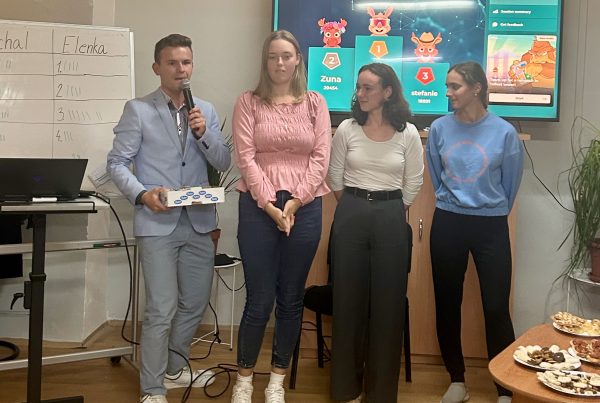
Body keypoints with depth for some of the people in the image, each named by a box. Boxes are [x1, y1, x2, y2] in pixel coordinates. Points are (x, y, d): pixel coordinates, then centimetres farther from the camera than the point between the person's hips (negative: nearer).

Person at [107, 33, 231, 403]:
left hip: (199, 222, 5)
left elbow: (224, 163, 6)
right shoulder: (138, 110, -2)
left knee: (195, 304, 15)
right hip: (158, 224, -5)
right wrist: (142, 194, -21)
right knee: (162, 309, -5)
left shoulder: (207, 111, 10)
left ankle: (175, 368, 36)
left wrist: (204, 133, -11)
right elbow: (118, 163, -4)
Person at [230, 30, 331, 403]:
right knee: (259, 299, 1)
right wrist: (269, 204, -14)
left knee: (291, 299, 8)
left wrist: (295, 201, -10)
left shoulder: (315, 103, 7)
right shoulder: (249, 102, 3)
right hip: (258, 206, -2)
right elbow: (245, 157, -6)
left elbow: (321, 157, 0)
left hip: (305, 207, 2)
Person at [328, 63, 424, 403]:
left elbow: (414, 183, 4)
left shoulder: (408, 134, -2)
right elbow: (336, 178, 8)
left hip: (391, 219, -1)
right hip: (351, 216, 1)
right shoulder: (347, 129, 1)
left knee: (388, 301, 3)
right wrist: (355, 209, 11)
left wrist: (389, 212, 8)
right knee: (349, 297, 5)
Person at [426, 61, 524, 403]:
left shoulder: (504, 132, -9)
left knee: (497, 308, -2)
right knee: (447, 305, 9)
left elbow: (511, 182, 5)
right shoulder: (440, 128, -2)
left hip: (491, 227, -2)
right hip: (447, 224, 3)